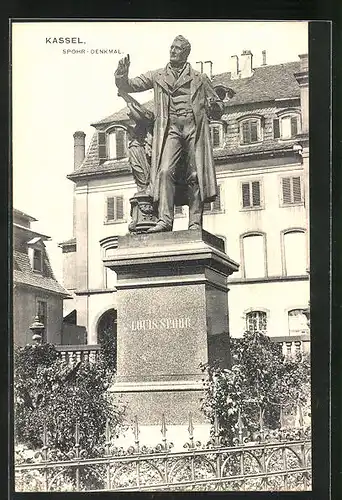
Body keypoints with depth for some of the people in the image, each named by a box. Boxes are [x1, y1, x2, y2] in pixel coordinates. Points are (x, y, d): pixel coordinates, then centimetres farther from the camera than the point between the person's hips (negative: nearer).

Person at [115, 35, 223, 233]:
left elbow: (218, 108, 21)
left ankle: (195, 223, -8)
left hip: (195, 127, 0)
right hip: (170, 128, 0)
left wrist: (213, 107, -3)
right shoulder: (157, 76, 22)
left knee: (196, 175, -8)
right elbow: (127, 86, 17)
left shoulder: (200, 79, 21)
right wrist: (122, 74, -5)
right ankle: (165, 220, -24)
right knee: (165, 171, -18)